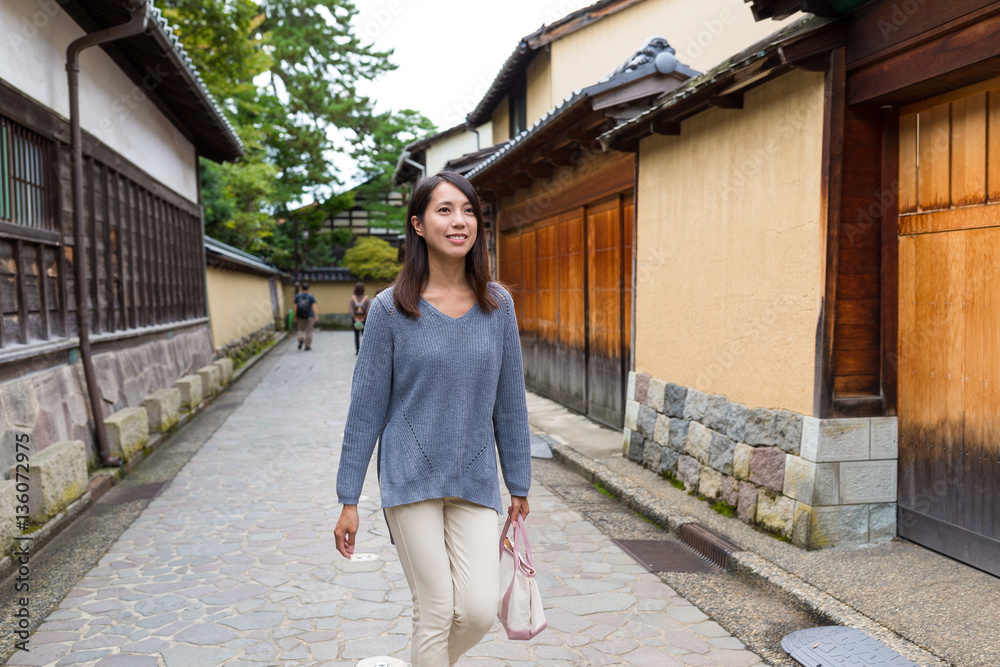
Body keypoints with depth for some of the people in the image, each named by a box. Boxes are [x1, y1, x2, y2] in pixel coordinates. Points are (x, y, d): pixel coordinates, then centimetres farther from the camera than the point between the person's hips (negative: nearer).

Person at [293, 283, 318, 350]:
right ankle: (308, 346, 7)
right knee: (308, 331, 6)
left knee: (300, 330, 14)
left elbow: (295, 307, -3)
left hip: (300, 316, 1)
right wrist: (316, 316, -18)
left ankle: (301, 339, -15)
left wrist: (295, 317, 3)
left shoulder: (297, 296, -2)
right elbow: (314, 306, -15)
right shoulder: (311, 296, -7)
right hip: (309, 316, -1)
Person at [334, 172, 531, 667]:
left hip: (475, 481, 2)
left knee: (479, 611, -3)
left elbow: (509, 400, 7)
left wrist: (519, 486, 11)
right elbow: (366, 407, -3)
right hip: (411, 477, -2)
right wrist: (348, 501, -1)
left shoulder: (497, 305, 0)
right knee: (436, 612, 2)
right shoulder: (390, 308, -7)